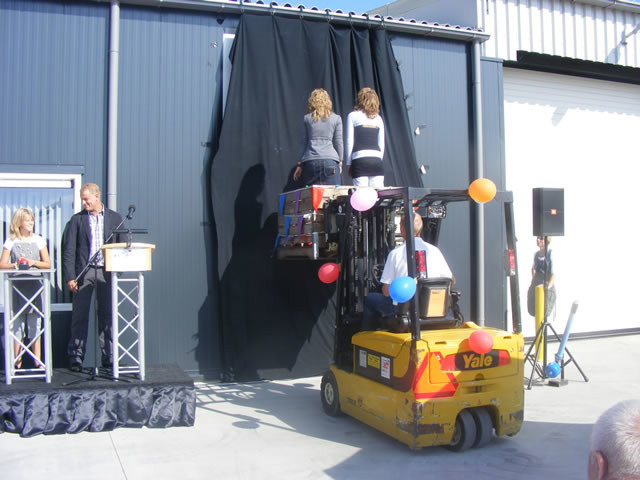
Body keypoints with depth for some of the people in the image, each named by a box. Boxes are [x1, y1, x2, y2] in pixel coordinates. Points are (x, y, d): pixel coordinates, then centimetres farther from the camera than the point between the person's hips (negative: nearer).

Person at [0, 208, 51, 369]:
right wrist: (16, 265, -17)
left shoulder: (38, 240, 9)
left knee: (35, 326, 2)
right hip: (17, 287, 0)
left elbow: (48, 264, 6)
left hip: (34, 286, 1)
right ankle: (17, 362, 7)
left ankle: (37, 361, 6)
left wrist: (33, 262, -10)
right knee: (17, 327, 1)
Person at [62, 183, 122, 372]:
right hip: (84, 272, -1)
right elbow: (68, 250, 2)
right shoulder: (77, 220, 6)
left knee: (107, 315, 5)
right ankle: (76, 358, 8)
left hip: (106, 272, 1)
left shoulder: (114, 218, 9)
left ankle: (109, 357, 12)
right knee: (79, 316, 1)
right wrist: (69, 277, -7)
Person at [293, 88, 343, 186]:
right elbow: (338, 142, 8)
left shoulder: (307, 119, 10)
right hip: (330, 162, -1)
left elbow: (304, 144, 12)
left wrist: (300, 165, 17)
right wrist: (340, 162, 18)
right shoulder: (336, 118, 7)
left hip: (310, 162, 1)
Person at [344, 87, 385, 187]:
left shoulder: (353, 116, 4)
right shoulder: (378, 118, 14)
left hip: (360, 161, -3)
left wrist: (348, 163, 5)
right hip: (377, 161, 3)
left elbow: (349, 142, 1)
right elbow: (382, 143, 13)